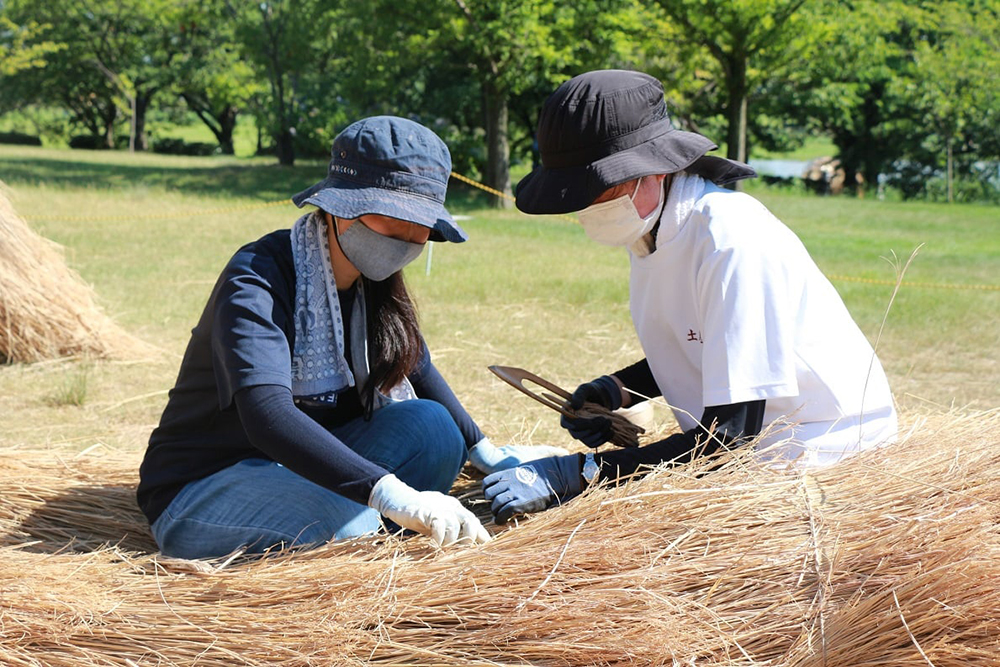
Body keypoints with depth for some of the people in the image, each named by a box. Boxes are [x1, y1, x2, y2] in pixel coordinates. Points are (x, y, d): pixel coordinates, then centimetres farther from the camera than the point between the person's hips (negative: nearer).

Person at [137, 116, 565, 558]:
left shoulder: (373, 283, 0)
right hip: (200, 488, -7)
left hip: (307, 467, 7)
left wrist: (484, 453, 21)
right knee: (347, 523, -34)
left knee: (428, 422, -15)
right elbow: (267, 415, -40)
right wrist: (393, 495, -51)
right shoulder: (258, 282, -24)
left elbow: (416, 367, 20)